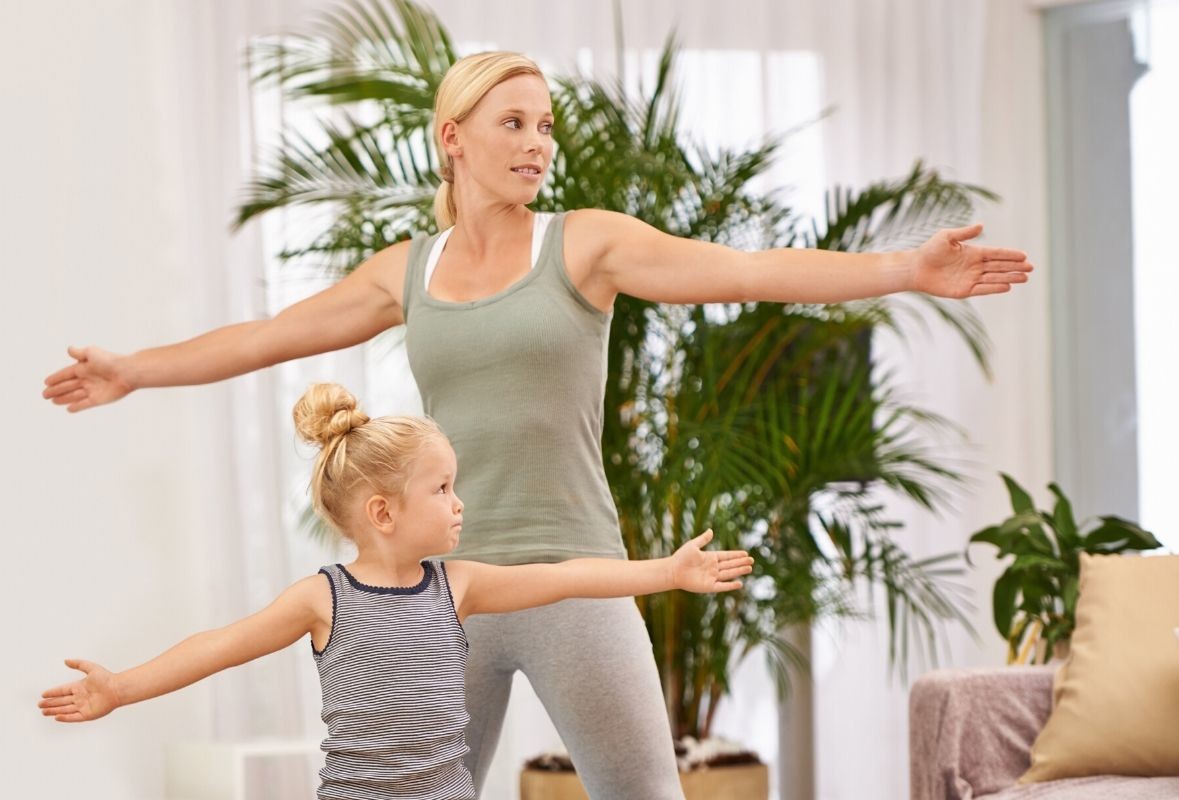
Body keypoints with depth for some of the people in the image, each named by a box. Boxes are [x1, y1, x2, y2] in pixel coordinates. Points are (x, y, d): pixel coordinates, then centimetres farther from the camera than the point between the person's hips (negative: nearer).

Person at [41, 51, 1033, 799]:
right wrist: (135, 372, 29)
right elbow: (270, 335, 21)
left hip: (571, 579, -3)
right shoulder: (408, 271, 10)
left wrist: (906, 270, -21)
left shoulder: (587, 243, -1)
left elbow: (750, 271, -11)